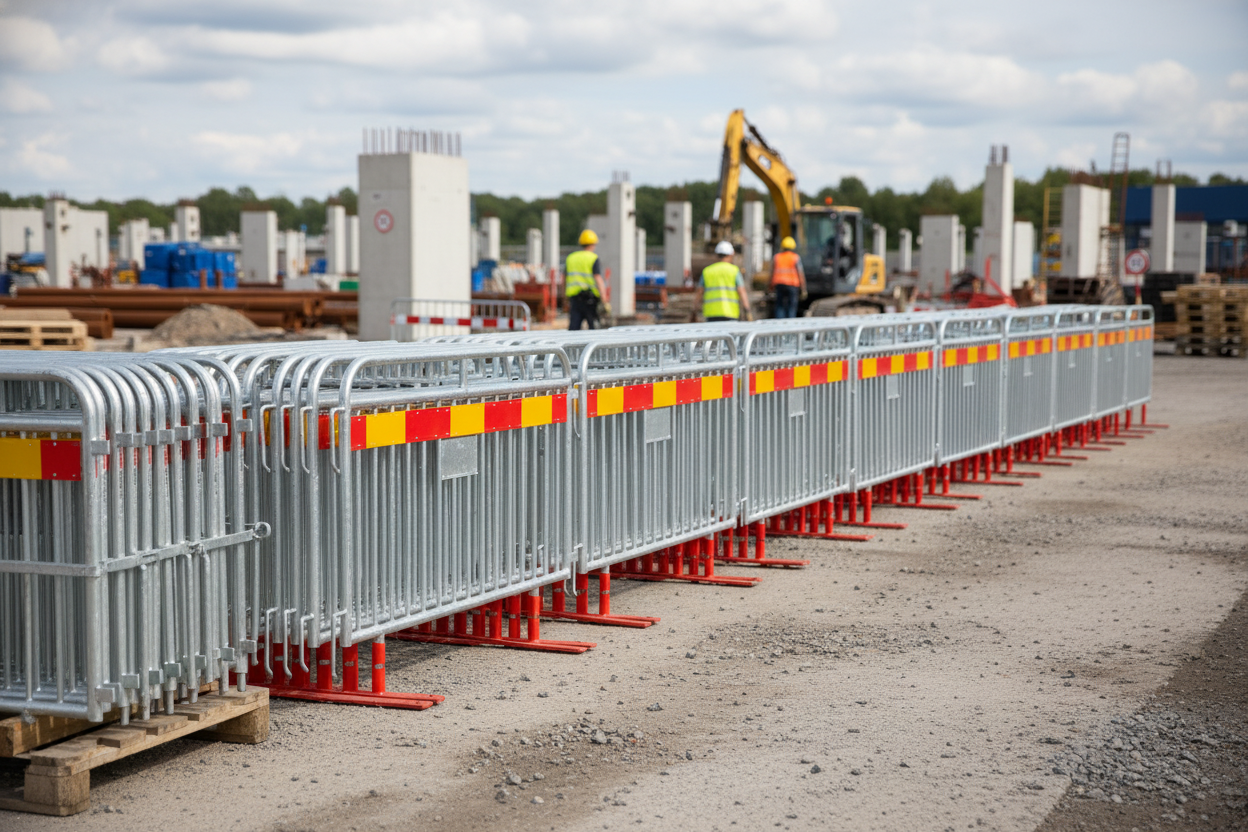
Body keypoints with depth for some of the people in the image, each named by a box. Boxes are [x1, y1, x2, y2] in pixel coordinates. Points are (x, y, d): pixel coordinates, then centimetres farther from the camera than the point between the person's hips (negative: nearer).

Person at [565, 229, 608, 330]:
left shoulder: (570, 258, 12)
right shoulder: (593, 258, -4)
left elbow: (564, 279, 17)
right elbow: (598, 279, -14)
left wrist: (566, 295, 28)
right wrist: (603, 299, -16)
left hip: (574, 298, 4)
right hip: (590, 298, -4)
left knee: (573, 326, -2)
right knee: (593, 327, 7)